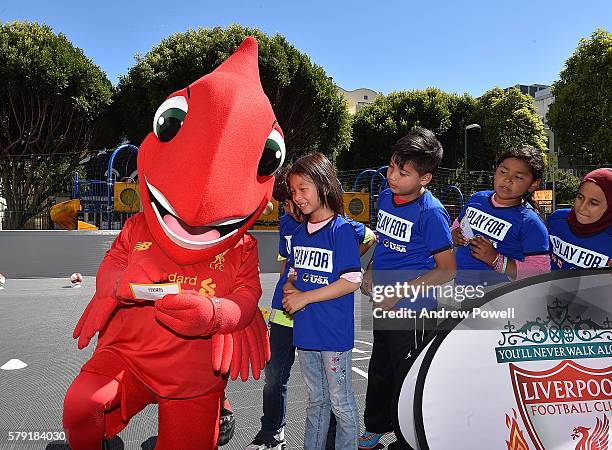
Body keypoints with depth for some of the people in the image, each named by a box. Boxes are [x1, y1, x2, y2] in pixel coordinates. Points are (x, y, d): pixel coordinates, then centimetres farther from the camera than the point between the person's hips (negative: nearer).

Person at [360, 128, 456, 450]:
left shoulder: (431, 212, -20)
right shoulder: (385, 197, 0)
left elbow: (447, 269, -17)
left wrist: (400, 293, -20)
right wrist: (370, 272, 3)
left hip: (414, 309, -7)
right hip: (383, 304, 7)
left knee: (406, 379, 9)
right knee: (380, 370, 24)